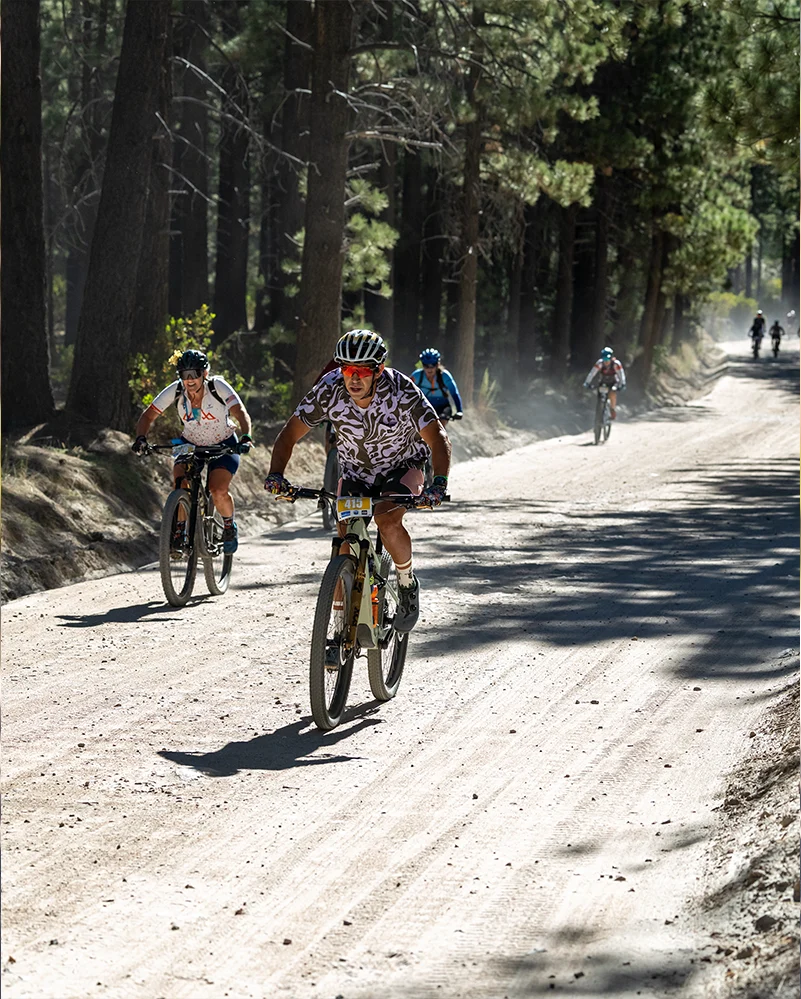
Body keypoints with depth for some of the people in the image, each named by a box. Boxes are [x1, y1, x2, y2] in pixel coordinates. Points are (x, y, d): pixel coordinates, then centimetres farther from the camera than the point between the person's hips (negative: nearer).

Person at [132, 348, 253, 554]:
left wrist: (246, 437, -54)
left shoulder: (218, 386, -26)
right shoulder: (175, 390, -19)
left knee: (218, 491, -22)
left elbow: (240, 411, -36)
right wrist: (141, 439, -35)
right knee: (181, 487, -23)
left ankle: (230, 527, 8)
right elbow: (148, 416, -16)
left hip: (223, 444, -2)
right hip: (190, 444, 2)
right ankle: (179, 530, -2)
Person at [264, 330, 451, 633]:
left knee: (387, 520, -30)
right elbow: (289, 435, -18)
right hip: (355, 471, 3)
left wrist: (439, 484, -48)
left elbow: (437, 438, -31)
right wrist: (276, 475, -35)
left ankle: (407, 582, -3)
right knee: (345, 547, -9)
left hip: (402, 467, -3)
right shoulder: (329, 391, -25)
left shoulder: (401, 391, -31)